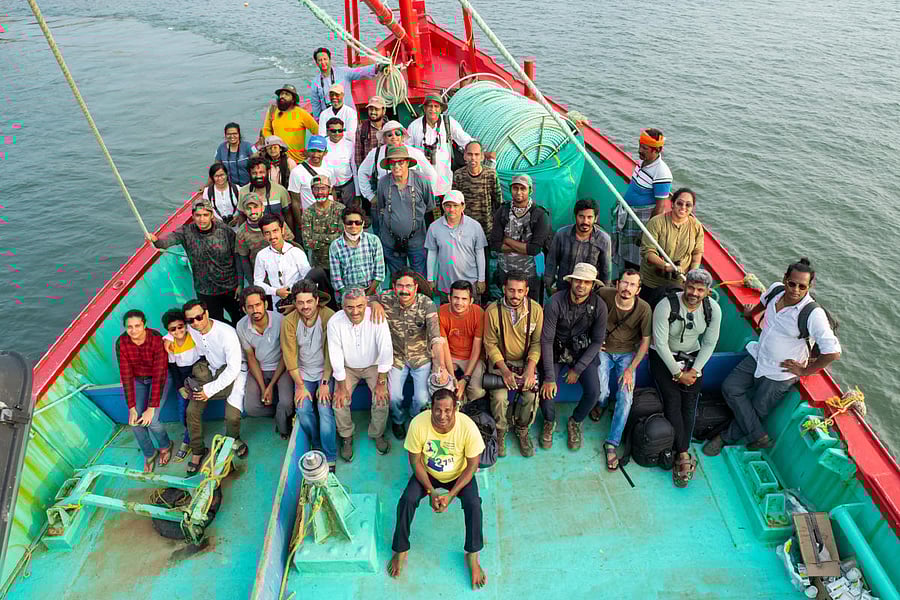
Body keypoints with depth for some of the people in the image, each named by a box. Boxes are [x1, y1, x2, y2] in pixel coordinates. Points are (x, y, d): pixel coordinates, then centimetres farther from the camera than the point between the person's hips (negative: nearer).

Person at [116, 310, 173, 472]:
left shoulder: (157, 340, -31)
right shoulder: (121, 343, -20)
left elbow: (159, 375, -28)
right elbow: (126, 376, -16)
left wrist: (151, 408, -28)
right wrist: (132, 408, -17)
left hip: (160, 378, -3)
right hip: (138, 380, 4)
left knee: (150, 421, -16)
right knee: (134, 422, -8)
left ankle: (165, 445, 18)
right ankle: (149, 454, 20)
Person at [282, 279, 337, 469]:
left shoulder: (329, 317, -17)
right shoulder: (289, 322, -10)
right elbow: (290, 355, -8)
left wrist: (325, 383, -16)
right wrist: (300, 385, -11)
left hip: (326, 371, -2)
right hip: (303, 373, 2)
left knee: (325, 408, -19)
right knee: (302, 409, -16)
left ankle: (330, 458, -4)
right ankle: (317, 446, 10)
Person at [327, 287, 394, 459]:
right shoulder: (335, 322, -23)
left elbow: (385, 350, -23)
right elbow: (336, 356, -17)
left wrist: (381, 382, -22)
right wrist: (341, 386, -14)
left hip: (373, 365, -1)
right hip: (348, 367, 1)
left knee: (381, 400, -17)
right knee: (339, 402, -14)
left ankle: (377, 434, 12)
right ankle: (346, 437, 14)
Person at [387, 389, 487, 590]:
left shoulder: (468, 426, -31)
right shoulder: (418, 424, -29)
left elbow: (472, 465, -18)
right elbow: (415, 461, -15)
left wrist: (451, 495, -23)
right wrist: (431, 492, -20)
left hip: (459, 475, 0)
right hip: (428, 474, 1)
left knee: (474, 504, -23)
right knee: (407, 500, -21)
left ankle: (473, 557, -1)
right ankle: (400, 550, 3)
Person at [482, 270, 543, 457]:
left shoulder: (536, 309, -8)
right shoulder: (493, 311, -13)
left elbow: (537, 342, -4)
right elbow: (490, 344, -7)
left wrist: (530, 369, -17)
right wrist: (504, 370, -17)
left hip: (526, 360, 2)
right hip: (500, 360, -1)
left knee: (532, 394, -20)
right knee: (499, 396, -23)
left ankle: (522, 430, 10)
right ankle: (500, 432, 7)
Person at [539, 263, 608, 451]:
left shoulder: (599, 306, -15)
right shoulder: (555, 302, -22)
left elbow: (597, 341, -6)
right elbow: (546, 340, -20)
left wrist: (578, 369, -11)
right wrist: (549, 377, -23)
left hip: (583, 352, 2)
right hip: (556, 350, -1)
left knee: (593, 391, -18)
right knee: (546, 389, -20)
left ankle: (576, 422, 15)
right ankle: (549, 422, 14)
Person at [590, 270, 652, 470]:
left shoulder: (644, 309, -16)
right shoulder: (604, 295, -17)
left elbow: (645, 341, -5)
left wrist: (630, 369, -9)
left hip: (627, 354, 1)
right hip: (603, 350, 0)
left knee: (626, 397, -14)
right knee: (601, 390, -20)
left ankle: (612, 443, -2)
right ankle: (600, 404, 20)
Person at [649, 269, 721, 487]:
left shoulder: (713, 309, -8)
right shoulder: (666, 306, -21)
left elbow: (709, 344, 0)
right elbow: (660, 344, -19)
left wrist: (694, 370, -11)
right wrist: (678, 373, -18)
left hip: (692, 356, 3)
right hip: (663, 356, -3)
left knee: (690, 401, -12)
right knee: (673, 400, -16)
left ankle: (680, 455, -10)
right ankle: (684, 456, -12)